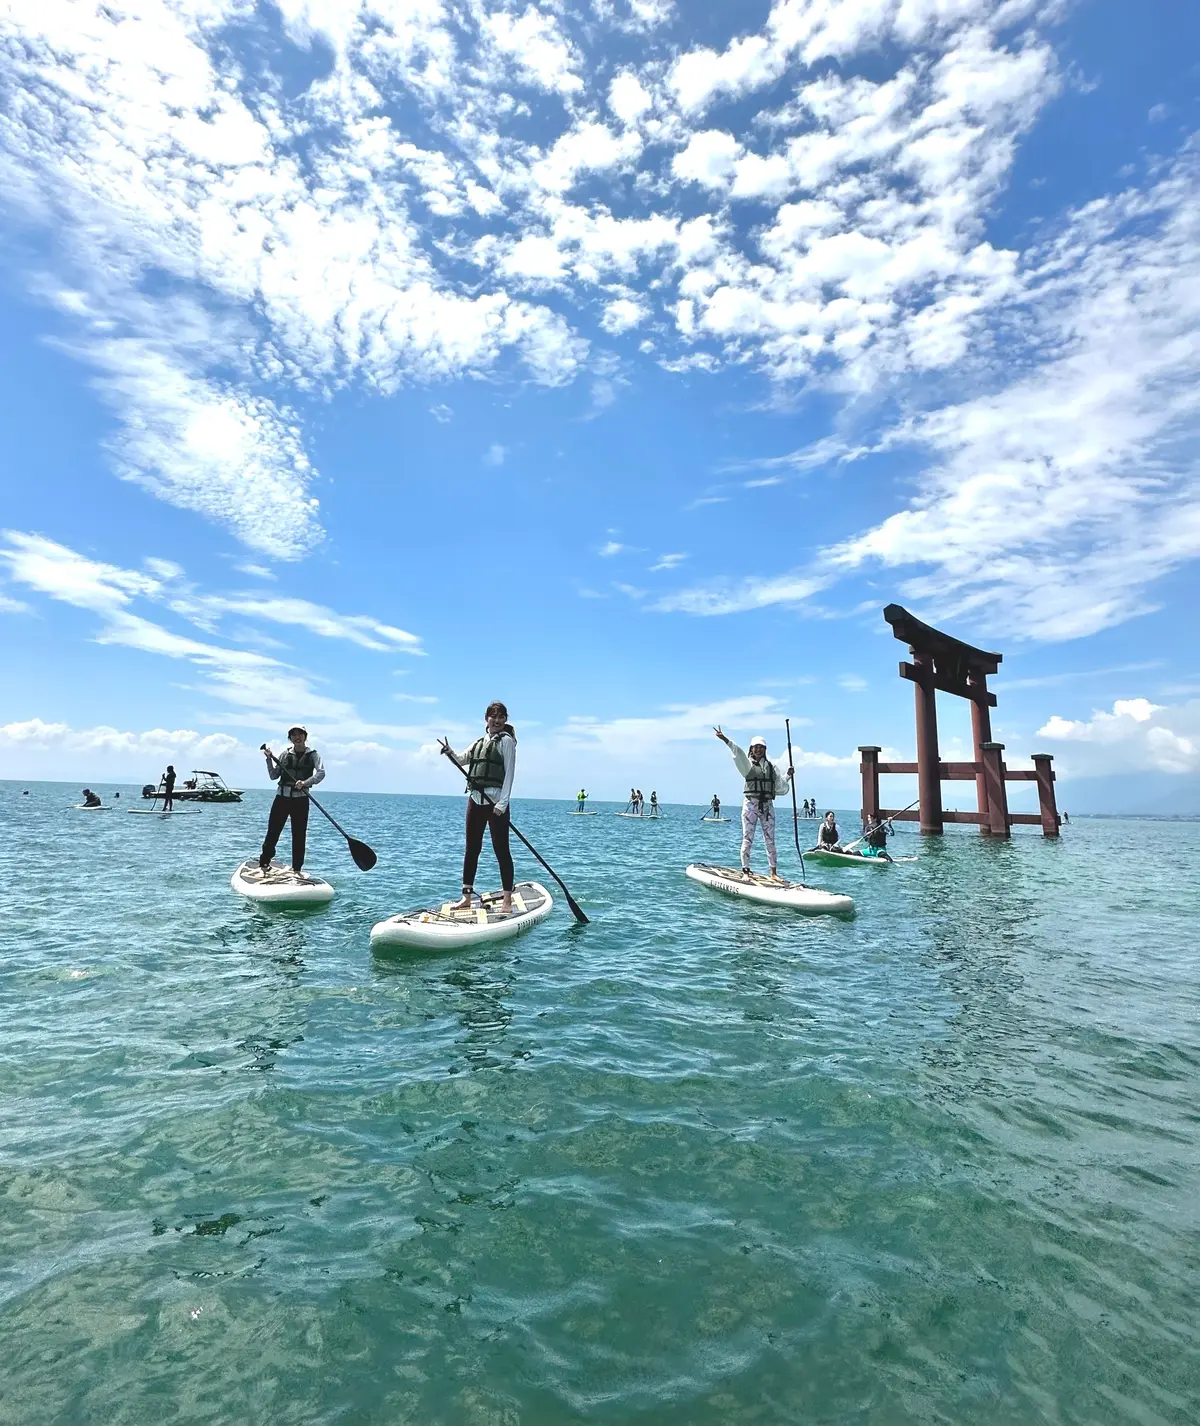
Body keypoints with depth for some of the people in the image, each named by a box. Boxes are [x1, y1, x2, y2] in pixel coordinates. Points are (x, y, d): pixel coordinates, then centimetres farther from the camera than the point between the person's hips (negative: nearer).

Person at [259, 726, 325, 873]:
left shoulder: (312, 754, 1)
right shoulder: (285, 755, 8)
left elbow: (321, 773, -14)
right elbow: (273, 776, 9)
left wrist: (305, 782, -29)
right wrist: (269, 759, -4)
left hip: (300, 799, -2)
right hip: (282, 797, 2)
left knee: (299, 836, 3)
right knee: (272, 832, 2)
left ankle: (297, 869, 11)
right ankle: (263, 863, 14)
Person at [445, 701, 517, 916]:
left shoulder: (506, 741, -3)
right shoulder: (479, 742, 18)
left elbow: (509, 773, -9)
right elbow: (462, 759, 9)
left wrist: (502, 804, -17)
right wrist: (451, 753, -14)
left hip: (496, 801, -7)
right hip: (475, 799, 7)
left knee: (501, 850, -3)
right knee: (471, 849, 10)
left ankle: (507, 901, 2)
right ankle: (466, 897, 18)